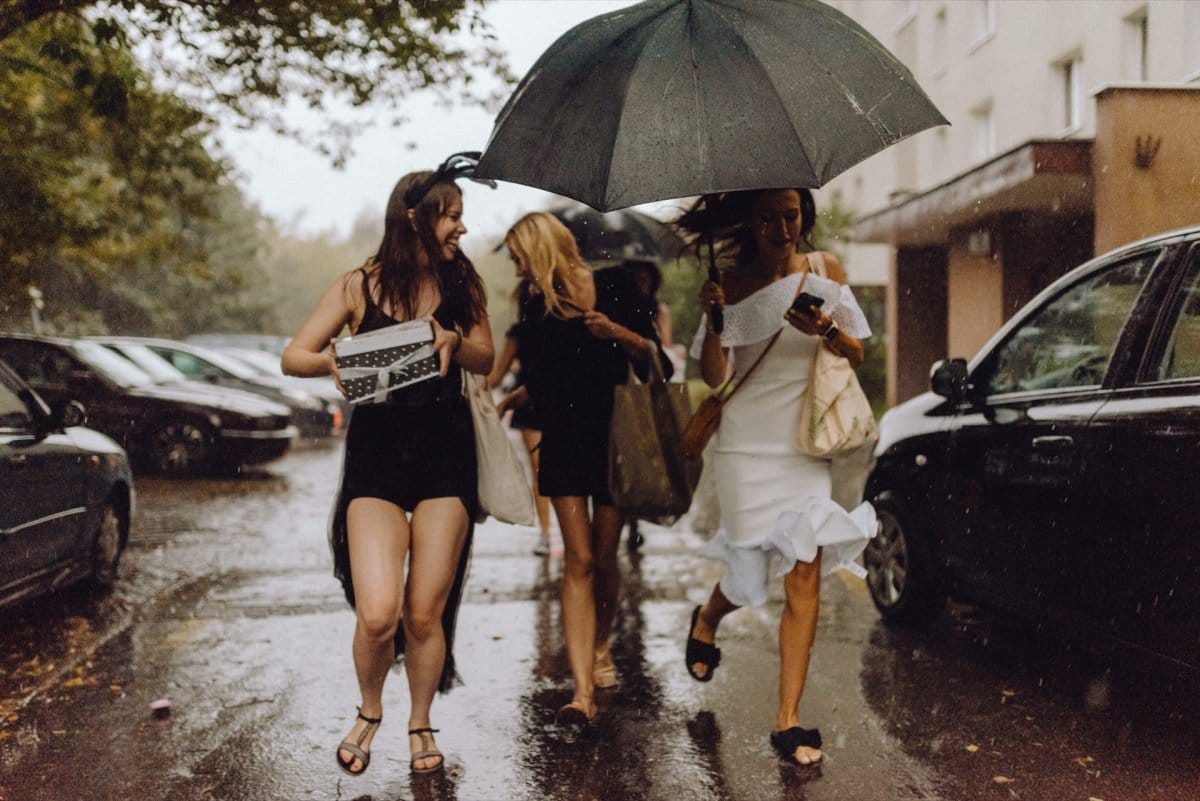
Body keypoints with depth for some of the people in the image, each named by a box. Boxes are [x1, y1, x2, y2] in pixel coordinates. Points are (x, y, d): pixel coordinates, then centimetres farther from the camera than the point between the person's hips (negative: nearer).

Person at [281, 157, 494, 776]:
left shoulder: (460, 284, 6)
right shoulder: (359, 286, -1)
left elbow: (485, 360, 5)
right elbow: (293, 357, -2)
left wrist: (455, 340, -17)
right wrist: (333, 361, -24)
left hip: (445, 452, 2)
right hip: (376, 451, -2)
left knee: (425, 614, 3)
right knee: (377, 614, -12)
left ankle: (420, 723, 28)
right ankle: (369, 713, 19)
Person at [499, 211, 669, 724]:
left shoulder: (615, 287, -1)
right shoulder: (537, 312, 7)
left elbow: (653, 357, -3)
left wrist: (617, 332, -17)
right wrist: (503, 403, 10)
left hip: (614, 439, -1)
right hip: (564, 443, 2)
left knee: (604, 558, 4)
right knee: (579, 562, -8)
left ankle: (600, 645, 34)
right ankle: (582, 689, -13)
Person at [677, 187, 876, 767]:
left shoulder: (824, 269, 4)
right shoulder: (733, 284, -2)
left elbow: (857, 356, 7)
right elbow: (714, 376, -5)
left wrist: (828, 331, -15)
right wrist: (712, 320, -22)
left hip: (805, 445, 2)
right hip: (747, 446, -2)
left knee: (805, 574, -6)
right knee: (749, 577, 2)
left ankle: (788, 721, 2)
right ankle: (706, 620, 40)